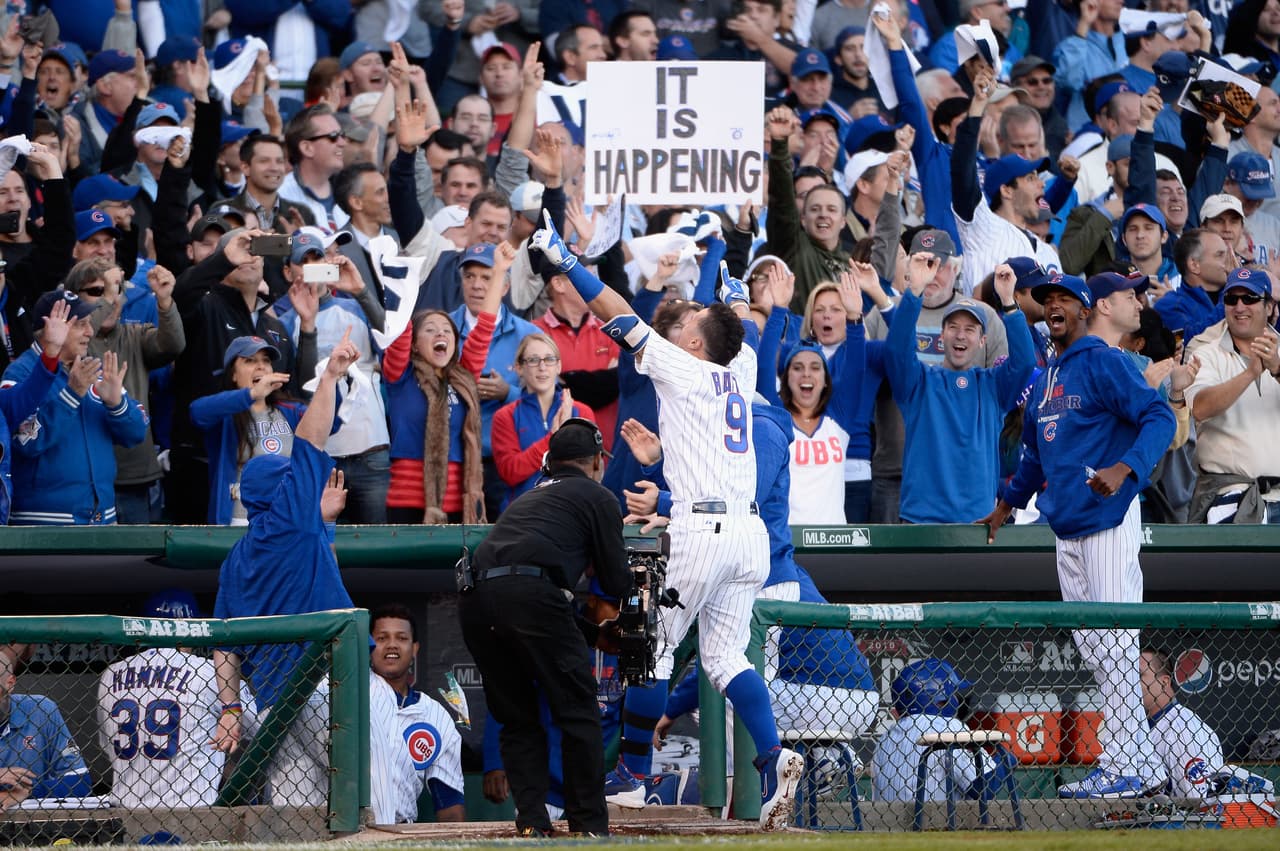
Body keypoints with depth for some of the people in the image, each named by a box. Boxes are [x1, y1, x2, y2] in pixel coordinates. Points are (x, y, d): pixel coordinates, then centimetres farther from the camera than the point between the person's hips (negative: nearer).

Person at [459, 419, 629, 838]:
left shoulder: (527, 498, 34)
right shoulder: (597, 497, 17)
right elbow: (616, 583, 15)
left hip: (474, 600, 6)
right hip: (531, 594, -6)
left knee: (517, 719, 14)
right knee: (578, 711, 2)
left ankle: (531, 822, 4)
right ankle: (589, 826, 1)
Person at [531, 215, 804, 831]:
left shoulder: (681, 368, -4)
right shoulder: (740, 369, 12)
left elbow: (619, 316, -1)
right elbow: (740, 314, 32)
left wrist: (563, 257, 5)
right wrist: (726, 275, 46)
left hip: (699, 528, -7)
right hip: (749, 532, 7)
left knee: (654, 646, 4)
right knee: (724, 654, 7)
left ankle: (631, 775, 9)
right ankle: (773, 758, -13)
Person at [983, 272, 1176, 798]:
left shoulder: (1103, 363, -7)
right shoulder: (1043, 381, 19)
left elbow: (1160, 418, -17)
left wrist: (1124, 468, -30)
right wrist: (1008, 502, 38)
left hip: (1109, 522, -9)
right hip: (1066, 528, 9)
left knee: (1113, 644, -12)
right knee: (1091, 647, 7)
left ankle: (1124, 767, -13)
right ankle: (1138, 763, 10)